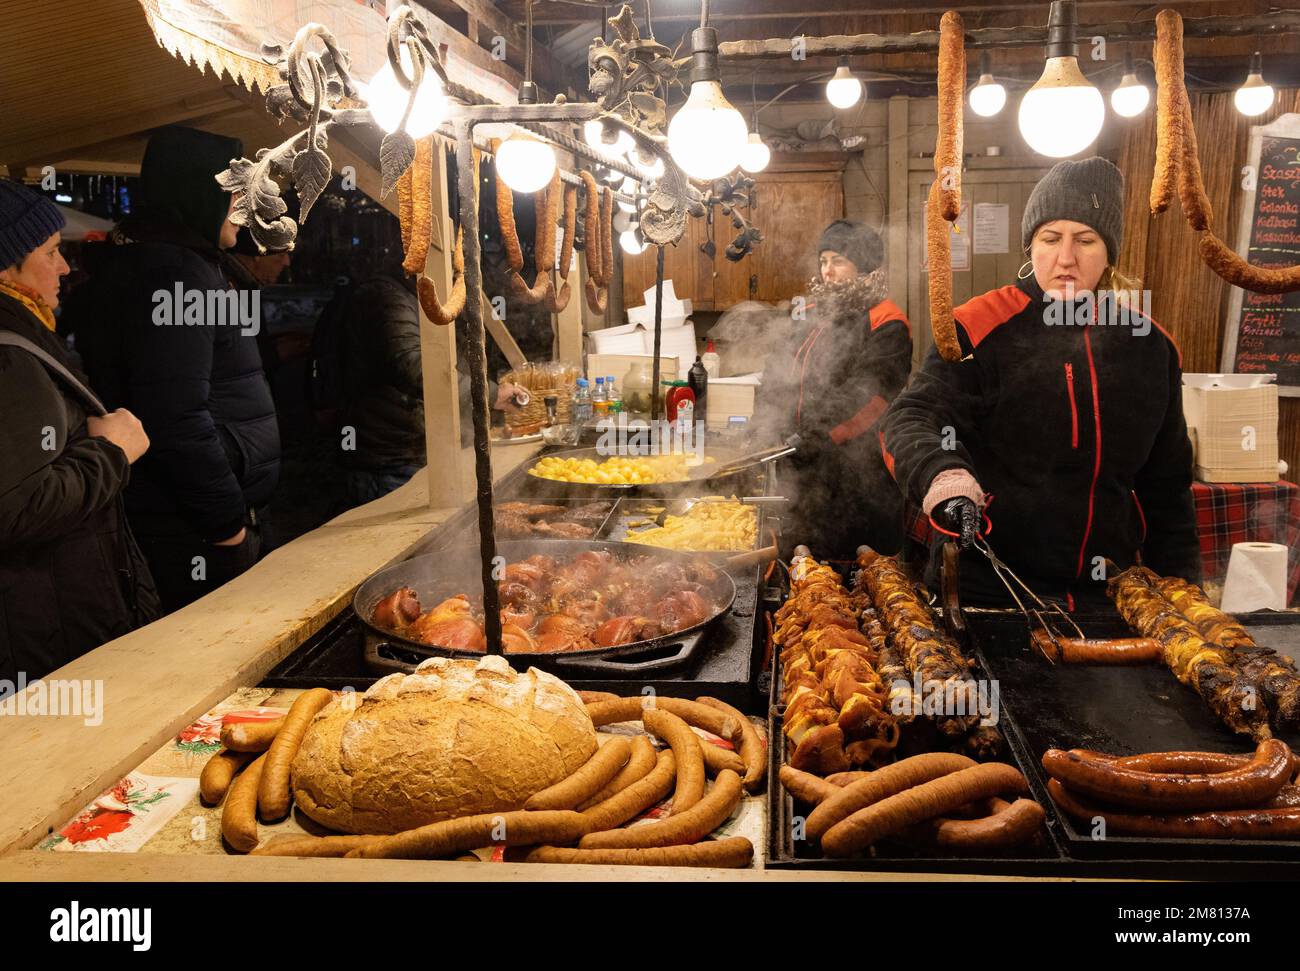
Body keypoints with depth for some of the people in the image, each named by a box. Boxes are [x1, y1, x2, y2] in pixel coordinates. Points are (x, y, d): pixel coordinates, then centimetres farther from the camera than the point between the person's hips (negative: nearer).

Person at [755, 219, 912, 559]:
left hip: (858, 469, -7)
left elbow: (869, 395, -19)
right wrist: (768, 430, 3)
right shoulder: (812, 312, 16)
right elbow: (776, 377, 17)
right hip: (804, 467, 7)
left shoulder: (886, 323, -6)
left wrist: (823, 439, -29)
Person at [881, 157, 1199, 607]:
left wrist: (1179, 586, 13)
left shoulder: (1150, 346, 7)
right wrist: (941, 474, -40)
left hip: (1104, 590, 4)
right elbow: (911, 419, -19)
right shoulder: (982, 328, -8)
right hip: (987, 584, -4)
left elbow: (1166, 484, 15)